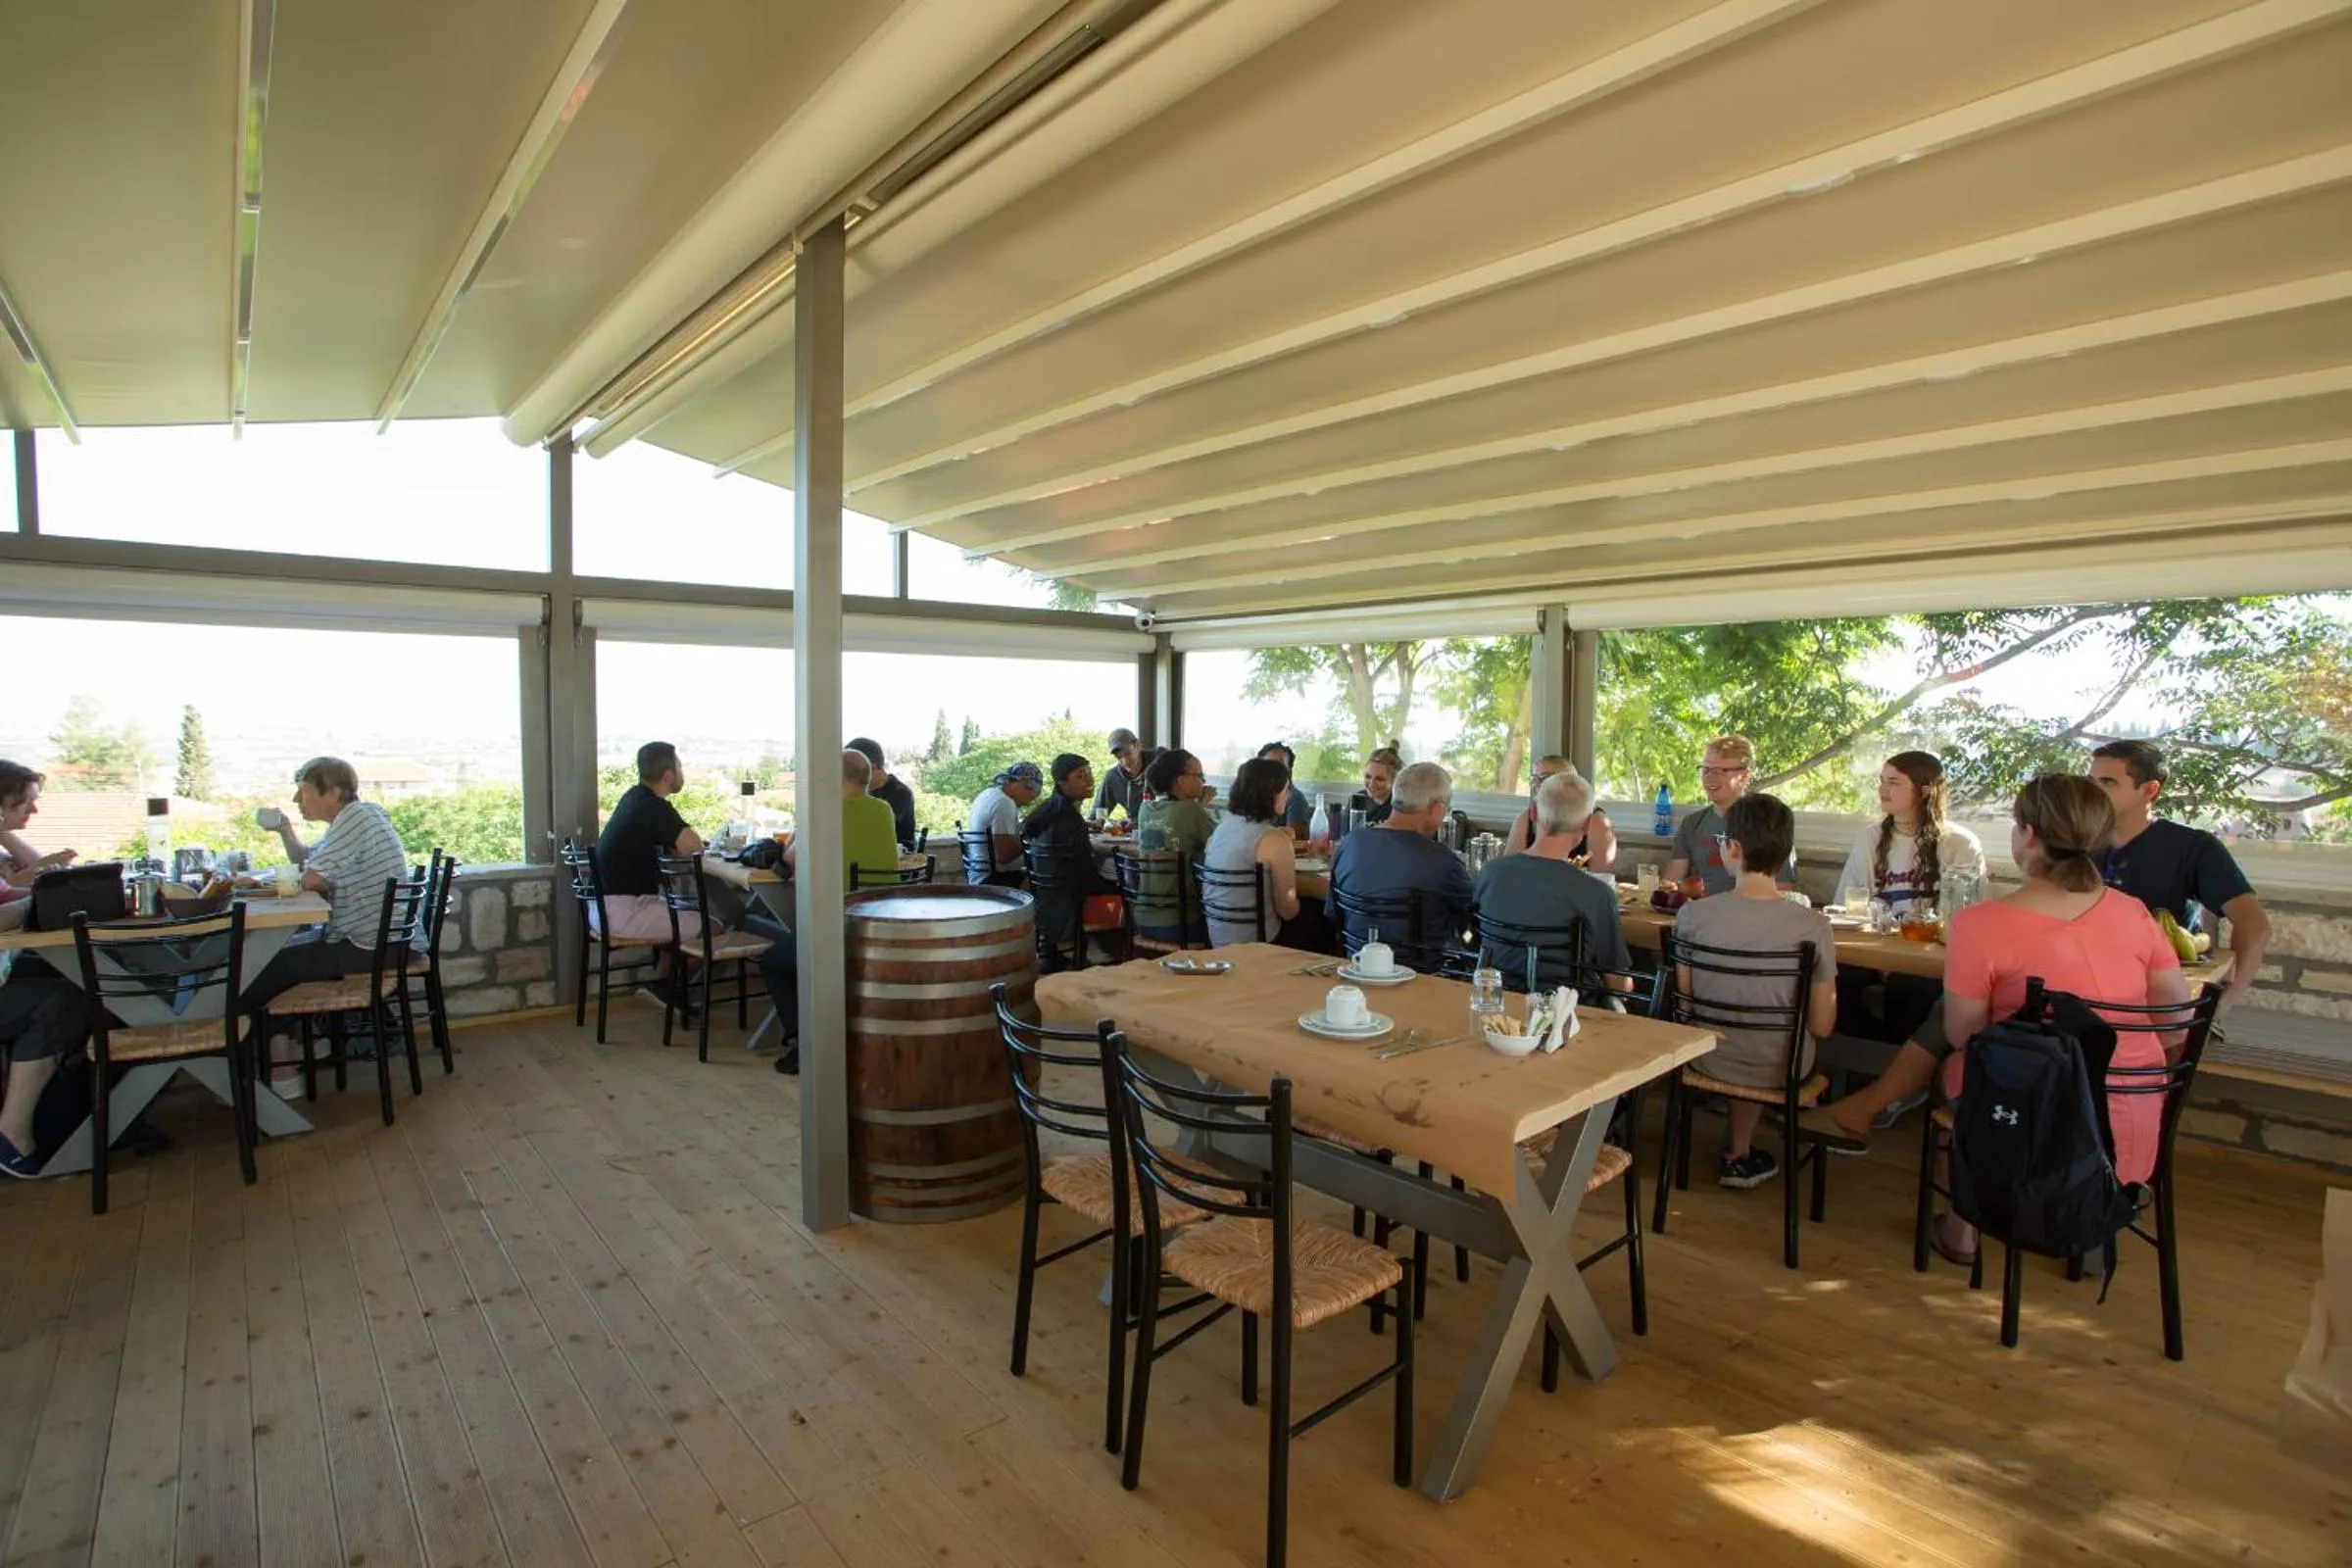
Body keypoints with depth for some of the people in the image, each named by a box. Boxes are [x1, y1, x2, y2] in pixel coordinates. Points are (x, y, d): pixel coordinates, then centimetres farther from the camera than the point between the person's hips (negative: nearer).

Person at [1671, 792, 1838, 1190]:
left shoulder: (1691, 915, -19)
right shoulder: (1813, 926, -20)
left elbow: (1685, 998, -6)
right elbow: (1821, 1026, -11)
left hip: (1709, 1059, 1)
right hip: (1777, 1069, 0)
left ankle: (1739, 1153, 38)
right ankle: (1739, 1154, 38)